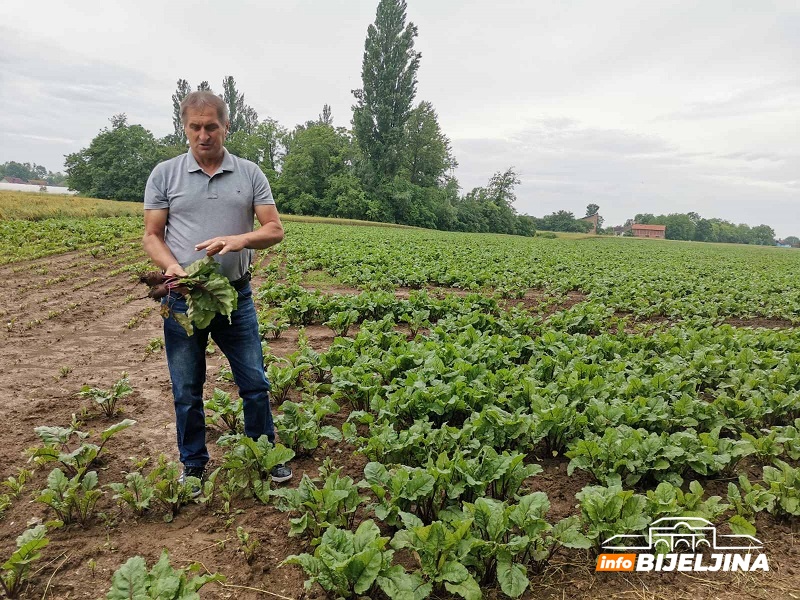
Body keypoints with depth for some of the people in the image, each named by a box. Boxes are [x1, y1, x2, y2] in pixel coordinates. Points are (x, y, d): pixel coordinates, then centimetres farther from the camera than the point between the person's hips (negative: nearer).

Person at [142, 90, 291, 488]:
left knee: (255, 383, 8)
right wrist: (172, 266, -19)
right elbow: (151, 236, 2)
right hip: (183, 298, 0)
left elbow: (275, 230, -1)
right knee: (186, 391, 10)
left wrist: (239, 239, -22)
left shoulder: (250, 174, 3)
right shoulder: (164, 175, 2)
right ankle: (193, 465, 30)